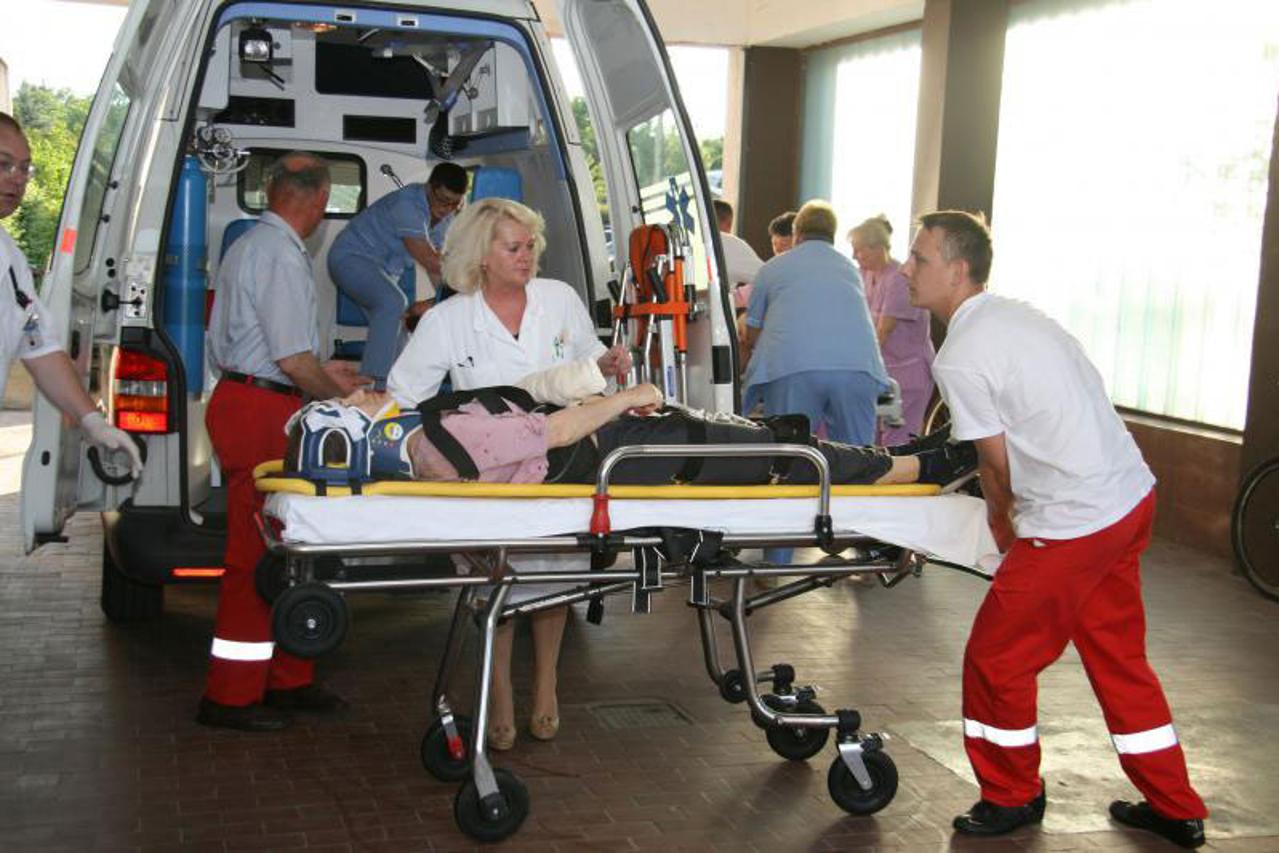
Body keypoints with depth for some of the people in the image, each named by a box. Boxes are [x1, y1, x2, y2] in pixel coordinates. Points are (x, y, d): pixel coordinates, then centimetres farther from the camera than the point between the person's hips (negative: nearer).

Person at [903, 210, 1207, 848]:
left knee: (997, 658, 7)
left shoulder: (960, 357, -15)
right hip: (1133, 496, 9)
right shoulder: (1016, 314, 11)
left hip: (1072, 522, -9)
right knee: (1118, 653, 21)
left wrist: (1005, 532, 12)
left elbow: (997, 465, -6)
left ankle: (1011, 797, 25)